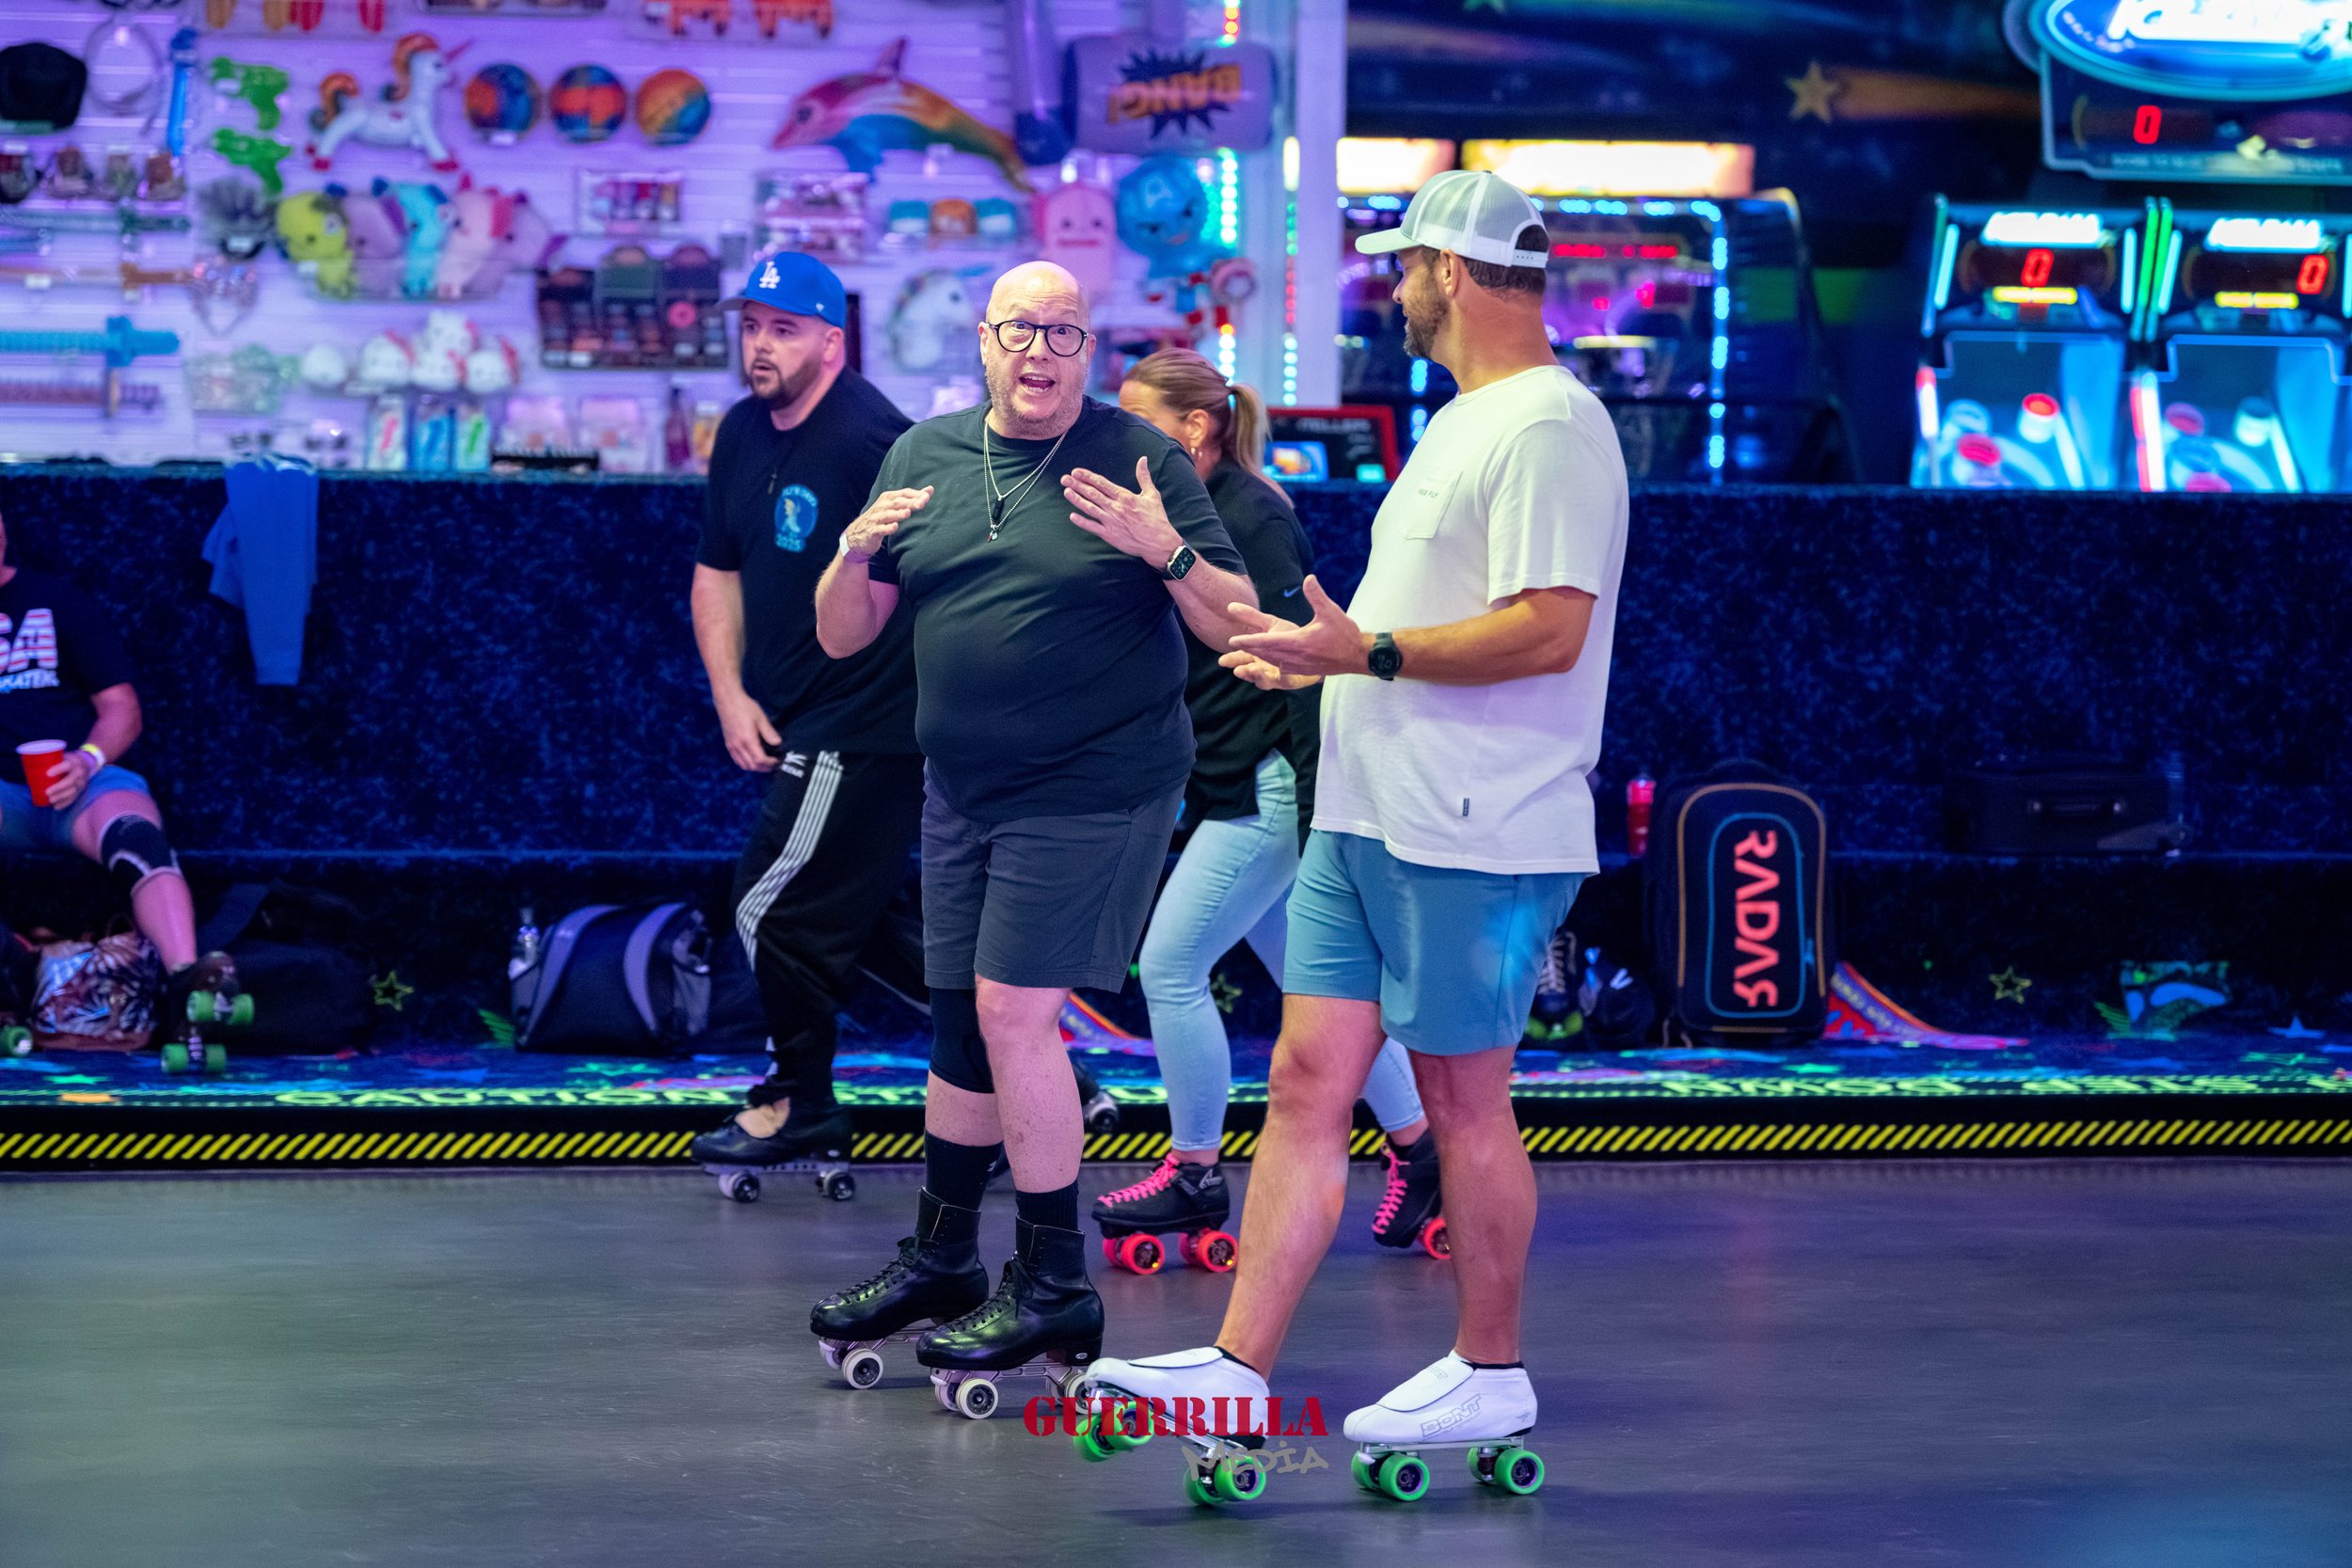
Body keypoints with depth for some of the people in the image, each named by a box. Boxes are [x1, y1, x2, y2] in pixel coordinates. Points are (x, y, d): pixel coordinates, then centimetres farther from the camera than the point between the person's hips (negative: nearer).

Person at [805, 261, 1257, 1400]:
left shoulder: (1140, 460, -5)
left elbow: (1237, 627, -6)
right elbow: (842, 636, 9)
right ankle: (940, 1260, 28)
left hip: (1094, 789, -6)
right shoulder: (926, 456, 8)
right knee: (960, 1020, 13)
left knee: (1015, 1013, -11)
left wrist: (1168, 553, -24)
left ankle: (1054, 1290, -2)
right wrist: (857, 554, -12)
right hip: (962, 790, 6)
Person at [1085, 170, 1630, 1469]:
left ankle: (1489, 1373, 13)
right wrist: (1316, 653, 20)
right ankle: (1239, 1367, 5)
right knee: (1306, 1080, 5)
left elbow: (1548, 630, -24)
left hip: (1473, 836, -10)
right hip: (1368, 820, 10)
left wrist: (1364, 652, -21)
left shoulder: (1545, 427, -15)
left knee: (1464, 1097, 0)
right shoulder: (1464, 423, 19)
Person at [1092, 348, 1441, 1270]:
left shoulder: (1251, 519, -14)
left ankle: (1193, 1177, 4)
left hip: (1270, 791, -9)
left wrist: (1317, 807, -23)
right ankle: (1418, 1152, 21)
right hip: (1234, 791, 10)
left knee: (1169, 967, -7)